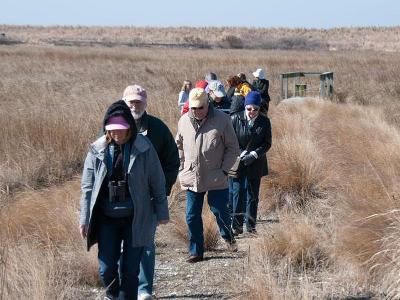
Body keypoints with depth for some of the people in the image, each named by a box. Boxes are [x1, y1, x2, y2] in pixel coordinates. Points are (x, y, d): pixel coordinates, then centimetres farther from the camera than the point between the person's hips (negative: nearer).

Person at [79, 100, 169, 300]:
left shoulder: (143, 148, -5)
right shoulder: (97, 150, -1)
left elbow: (157, 183, 3)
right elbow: (87, 187, 5)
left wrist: (161, 212, 6)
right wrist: (85, 219, 2)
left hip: (136, 219, -1)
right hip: (107, 219, 1)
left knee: (130, 270, 2)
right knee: (106, 269, 0)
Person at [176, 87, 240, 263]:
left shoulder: (222, 120, -8)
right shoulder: (184, 121, 3)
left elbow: (233, 148, -1)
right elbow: (179, 146, 18)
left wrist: (224, 170, -8)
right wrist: (181, 169, 10)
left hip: (216, 180, -3)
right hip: (191, 179, 3)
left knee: (220, 212, 3)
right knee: (192, 217, 6)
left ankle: (228, 238, 33)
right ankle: (195, 251, 19)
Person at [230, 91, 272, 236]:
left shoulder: (264, 122, 0)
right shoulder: (235, 119, -6)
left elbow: (267, 143, 0)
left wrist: (254, 154, -13)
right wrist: (241, 154, -15)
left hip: (256, 164, 2)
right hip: (238, 163, -2)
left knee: (253, 196, 8)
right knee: (238, 194, -5)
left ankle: (251, 225, 17)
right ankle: (237, 225, 3)